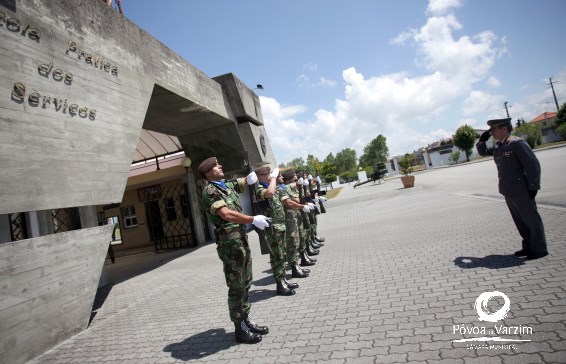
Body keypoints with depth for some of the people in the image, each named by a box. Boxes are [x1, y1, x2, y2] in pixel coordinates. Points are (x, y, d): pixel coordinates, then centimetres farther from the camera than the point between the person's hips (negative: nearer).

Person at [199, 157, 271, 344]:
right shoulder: (210, 191, -13)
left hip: (242, 238, 9)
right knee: (237, 287, 0)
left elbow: (245, 181, 31)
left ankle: (246, 320, 29)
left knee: (245, 283, 16)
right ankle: (240, 329, 13)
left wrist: (250, 177, 6)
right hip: (230, 242, -9)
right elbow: (226, 214, -27)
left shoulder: (228, 184, 13)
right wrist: (253, 219, -29)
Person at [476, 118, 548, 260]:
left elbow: (533, 165, -15)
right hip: (508, 191, 8)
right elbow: (483, 152, 27)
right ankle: (529, 247, 27)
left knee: (531, 219, 4)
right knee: (520, 221, 16)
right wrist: (482, 140, 7)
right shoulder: (497, 146, 10)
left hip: (520, 190, -8)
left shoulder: (517, 143, -13)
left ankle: (539, 249, 15)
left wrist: (533, 187, -16)